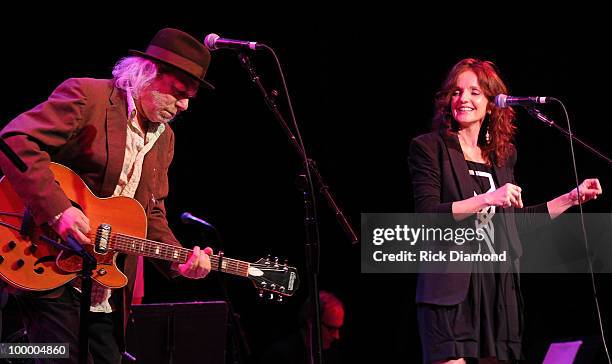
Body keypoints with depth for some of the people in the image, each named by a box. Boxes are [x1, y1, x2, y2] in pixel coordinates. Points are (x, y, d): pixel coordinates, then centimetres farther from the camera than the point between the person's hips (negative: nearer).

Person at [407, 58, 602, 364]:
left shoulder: (504, 154, 15)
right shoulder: (429, 148, 0)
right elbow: (426, 215, -11)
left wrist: (574, 196, 21)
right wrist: (487, 199, -20)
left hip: (500, 286, 5)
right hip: (451, 288, -5)